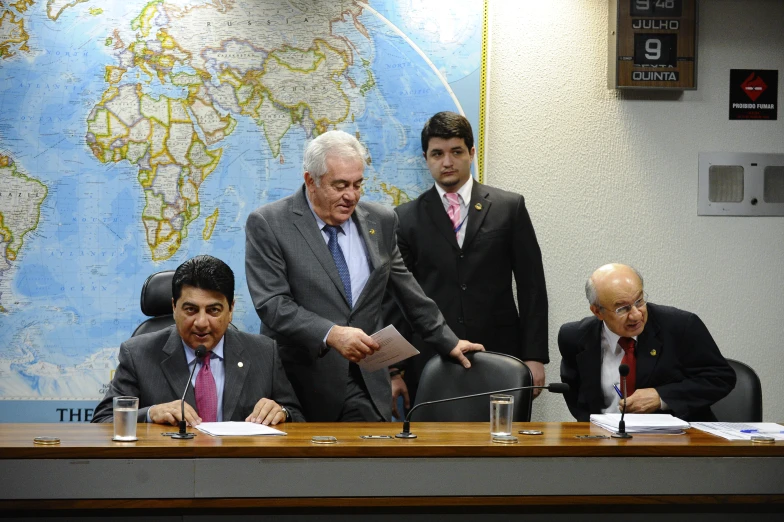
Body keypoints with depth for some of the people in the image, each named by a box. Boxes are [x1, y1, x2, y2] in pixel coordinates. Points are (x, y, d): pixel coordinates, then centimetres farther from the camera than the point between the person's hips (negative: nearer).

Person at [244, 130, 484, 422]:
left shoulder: (380, 221, 9)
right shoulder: (267, 224, -5)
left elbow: (408, 292, 21)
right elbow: (272, 304, -14)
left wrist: (448, 343, 24)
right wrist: (331, 334, -26)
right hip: (301, 387, -3)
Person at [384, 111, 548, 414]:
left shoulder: (509, 207, 7)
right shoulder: (406, 218, 7)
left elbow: (532, 287, 6)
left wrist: (534, 357, -1)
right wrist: (393, 370, 1)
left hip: (498, 356, 0)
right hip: (429, 363, 0)